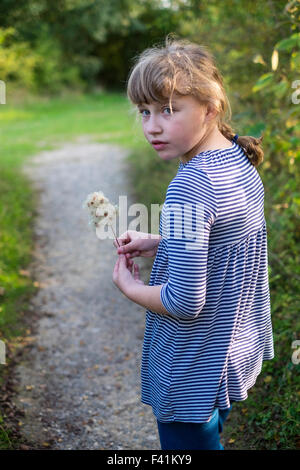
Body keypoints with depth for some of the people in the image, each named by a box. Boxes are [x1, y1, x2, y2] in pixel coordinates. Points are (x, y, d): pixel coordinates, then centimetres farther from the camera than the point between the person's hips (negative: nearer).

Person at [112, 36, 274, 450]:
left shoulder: (189, 188, -31)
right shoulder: (240, 160, -3)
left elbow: (186, 301, -30)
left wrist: (129, 287, -12)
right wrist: (158, 243, 4)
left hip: (194, 375, -8)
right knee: (210, 435, 28)